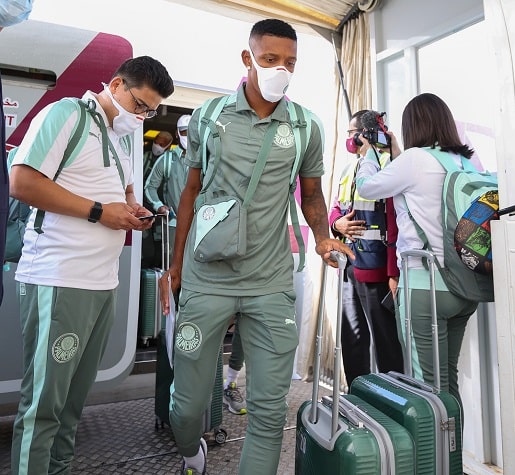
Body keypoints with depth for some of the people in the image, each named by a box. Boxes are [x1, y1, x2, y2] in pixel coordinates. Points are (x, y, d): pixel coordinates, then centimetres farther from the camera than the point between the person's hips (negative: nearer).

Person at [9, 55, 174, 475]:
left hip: (104, 282, 8)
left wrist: (133, 209, 7)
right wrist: (98, 211, -15)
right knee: (43, 403, 2)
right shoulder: (66, 114, -4)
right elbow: (22, 182, -14)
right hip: (59, 280, -8)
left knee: (75, 397, 15)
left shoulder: (122, 137, 19)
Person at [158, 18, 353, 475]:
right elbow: (192, 192, 11)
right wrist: (175, 263, 10)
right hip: (207, 281, 0)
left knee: (269, 408, 4)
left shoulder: (306, 128, 4)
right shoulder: (208, 118, 4)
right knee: (189, 400, 11)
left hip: (272, 286, 1)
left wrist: (323, 237, -7)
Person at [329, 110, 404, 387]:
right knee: (352, 337, 16)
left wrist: (394, 272, -20)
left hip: (375, 267, -8)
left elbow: (396, 221, -15)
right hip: (348, 265, 9)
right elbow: (335, 208, 23)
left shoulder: (388, 164, -7)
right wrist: (337, 223, -3)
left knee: (384, 338, 2)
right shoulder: (348, 170, 19)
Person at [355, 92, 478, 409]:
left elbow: (366, 186, 3)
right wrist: (397, 156, 25)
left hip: (425, 284, -7)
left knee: (432, 382, 2)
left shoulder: (415, 159, -10)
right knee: (450, 377, 17)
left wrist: (370, 152, 19)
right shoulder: (469, 161, 9)